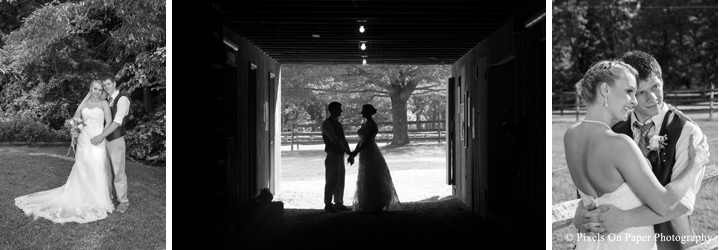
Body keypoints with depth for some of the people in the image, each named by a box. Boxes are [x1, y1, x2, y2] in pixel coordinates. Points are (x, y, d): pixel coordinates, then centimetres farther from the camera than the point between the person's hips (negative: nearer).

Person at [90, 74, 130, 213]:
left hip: (116, 140, -6)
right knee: (106, 169, 15)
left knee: (118, 172, 0)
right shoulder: (105, 101, 11)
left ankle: (123, 201, 11)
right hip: (104, 139, 6)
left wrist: (102, 136, -25)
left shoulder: (122, 100, -11)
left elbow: (117, 122, -20)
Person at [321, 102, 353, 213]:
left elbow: (344, 139, 13)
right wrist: (348, 152, -21)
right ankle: (328, 205, 2)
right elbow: (334, 140, -19)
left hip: (341, 155, 8)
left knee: (340, 180, 10)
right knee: (331, 181, -5)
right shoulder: (327, 123, -10)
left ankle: (338, 204, 18)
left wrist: (350, 152, -1)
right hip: (333, 155, -8)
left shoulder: (338, 124, 15)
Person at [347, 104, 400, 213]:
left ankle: (377, 206, 2)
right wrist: (353, 154, 13)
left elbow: (367, 141, -21)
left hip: (370, 154, -9)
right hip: (365, 155, 9)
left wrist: (355, 153, -23)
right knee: (367, 181, 12)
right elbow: (361, 141, 17)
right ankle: (370, 206, 19)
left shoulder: (372, 125, -14)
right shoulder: (364, 124, 14)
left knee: (372, 180, -4)